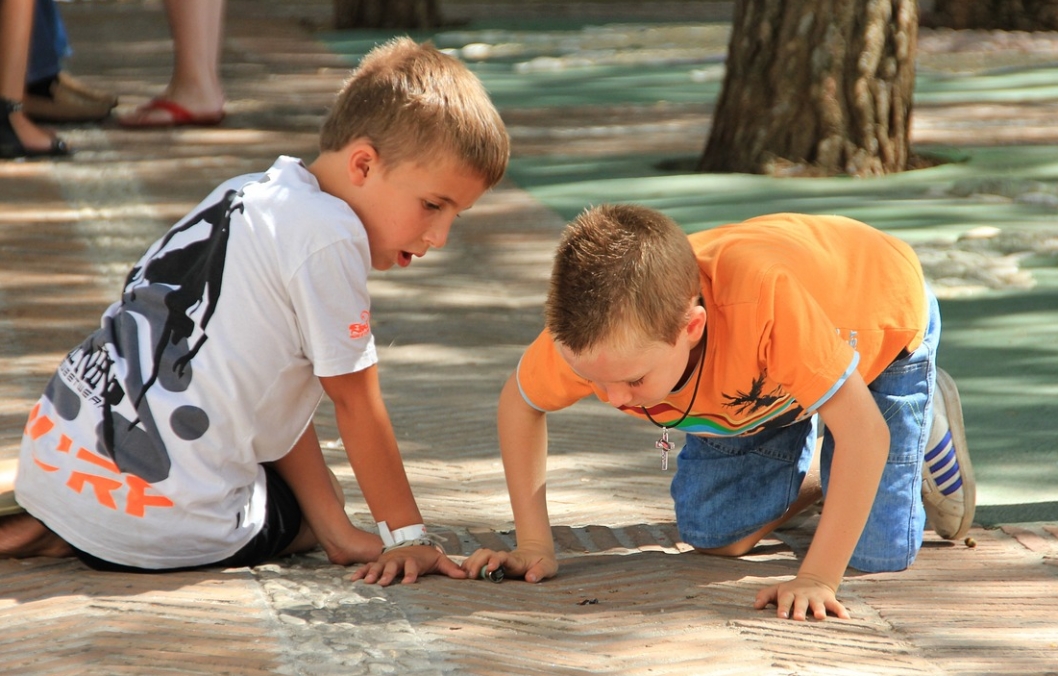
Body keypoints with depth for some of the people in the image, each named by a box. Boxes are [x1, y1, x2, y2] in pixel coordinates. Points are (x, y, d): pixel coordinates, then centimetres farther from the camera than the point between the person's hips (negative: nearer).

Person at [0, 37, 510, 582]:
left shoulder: (253, 195, 16)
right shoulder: (330, 235, -12)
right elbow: (355, 403, -5)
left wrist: (337, 530, 11)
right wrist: (407, 536, 7)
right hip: (160, 512, -8)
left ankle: (50, 528, 13)